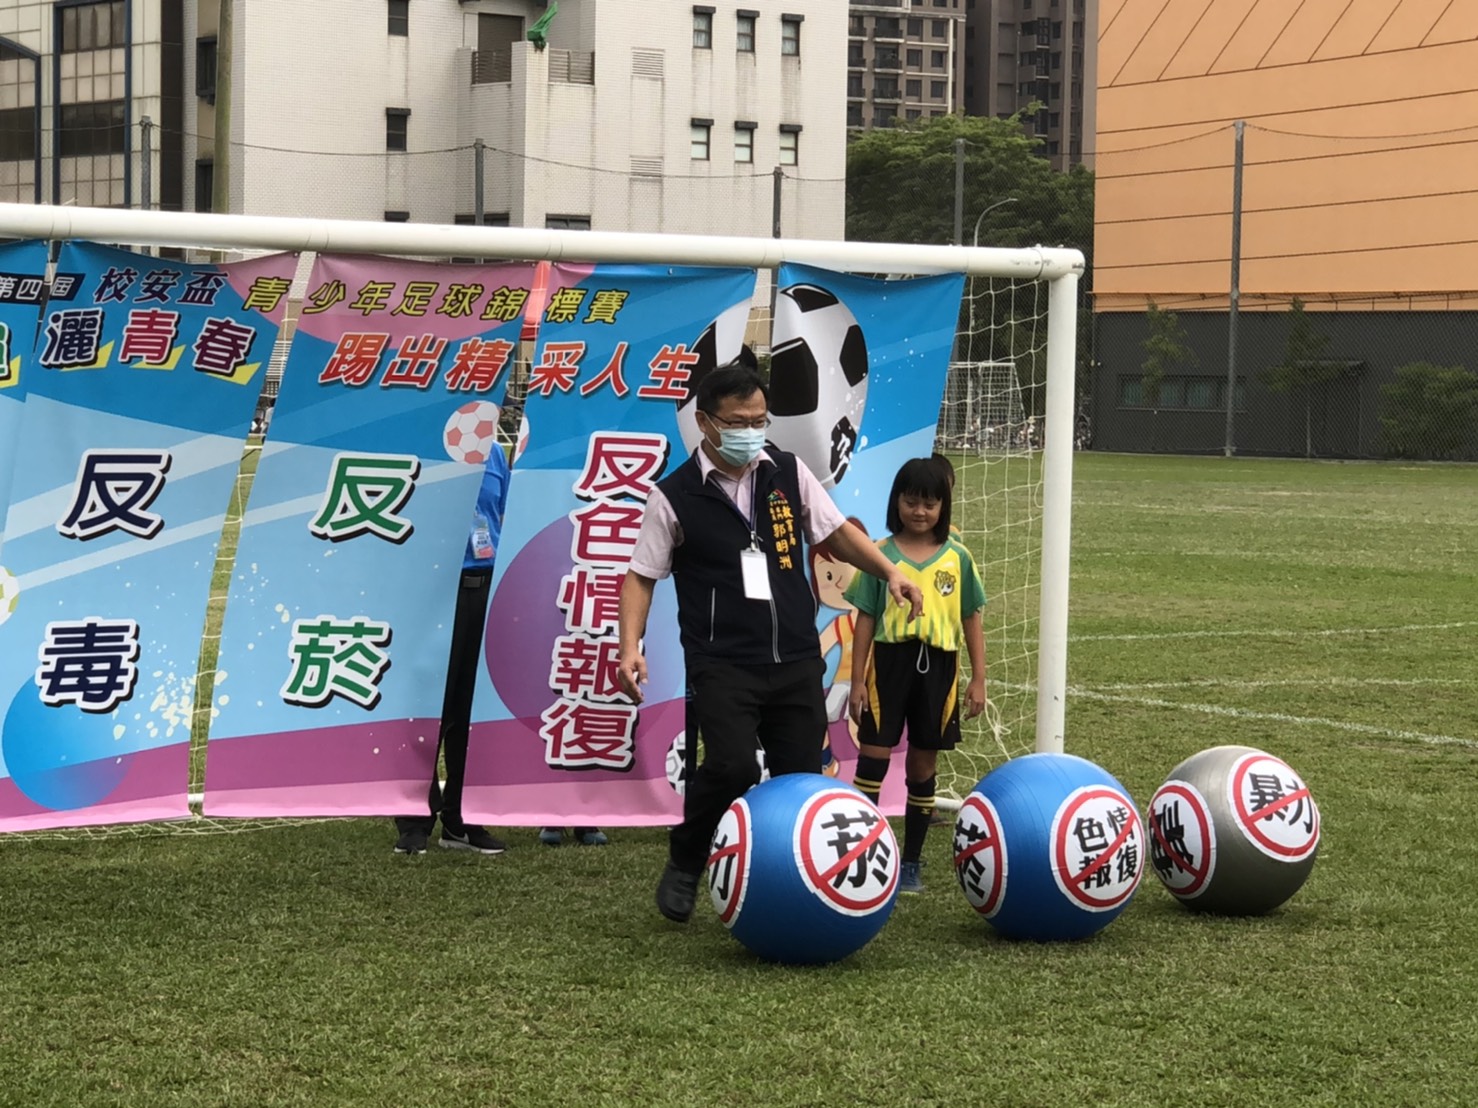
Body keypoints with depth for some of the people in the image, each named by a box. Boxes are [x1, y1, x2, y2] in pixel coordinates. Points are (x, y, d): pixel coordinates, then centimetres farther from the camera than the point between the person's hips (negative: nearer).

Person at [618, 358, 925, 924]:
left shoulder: (789, 473, 7)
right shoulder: (674, 496, -4)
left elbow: (834, 531, 17)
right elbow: (641, 576, 0)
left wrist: (889, 571, 4)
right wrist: (631, 646, -13)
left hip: (796, 661, 4)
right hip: (722, 664, -4)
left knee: (801, 778, 2)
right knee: (731, 765, -22)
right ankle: (684, 865, 3)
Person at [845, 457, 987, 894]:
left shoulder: (957, 557, 3)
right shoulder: (881, 555, 0)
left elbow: (971, 619, 7)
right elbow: (866, 619, 2)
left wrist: (978, 678, 4)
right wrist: (857, 681, -1)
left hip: (938, 665, 1)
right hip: (890, 661, -1)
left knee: (923, 765, 9)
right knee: (873, 757, -4)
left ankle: (911, 863, 19)